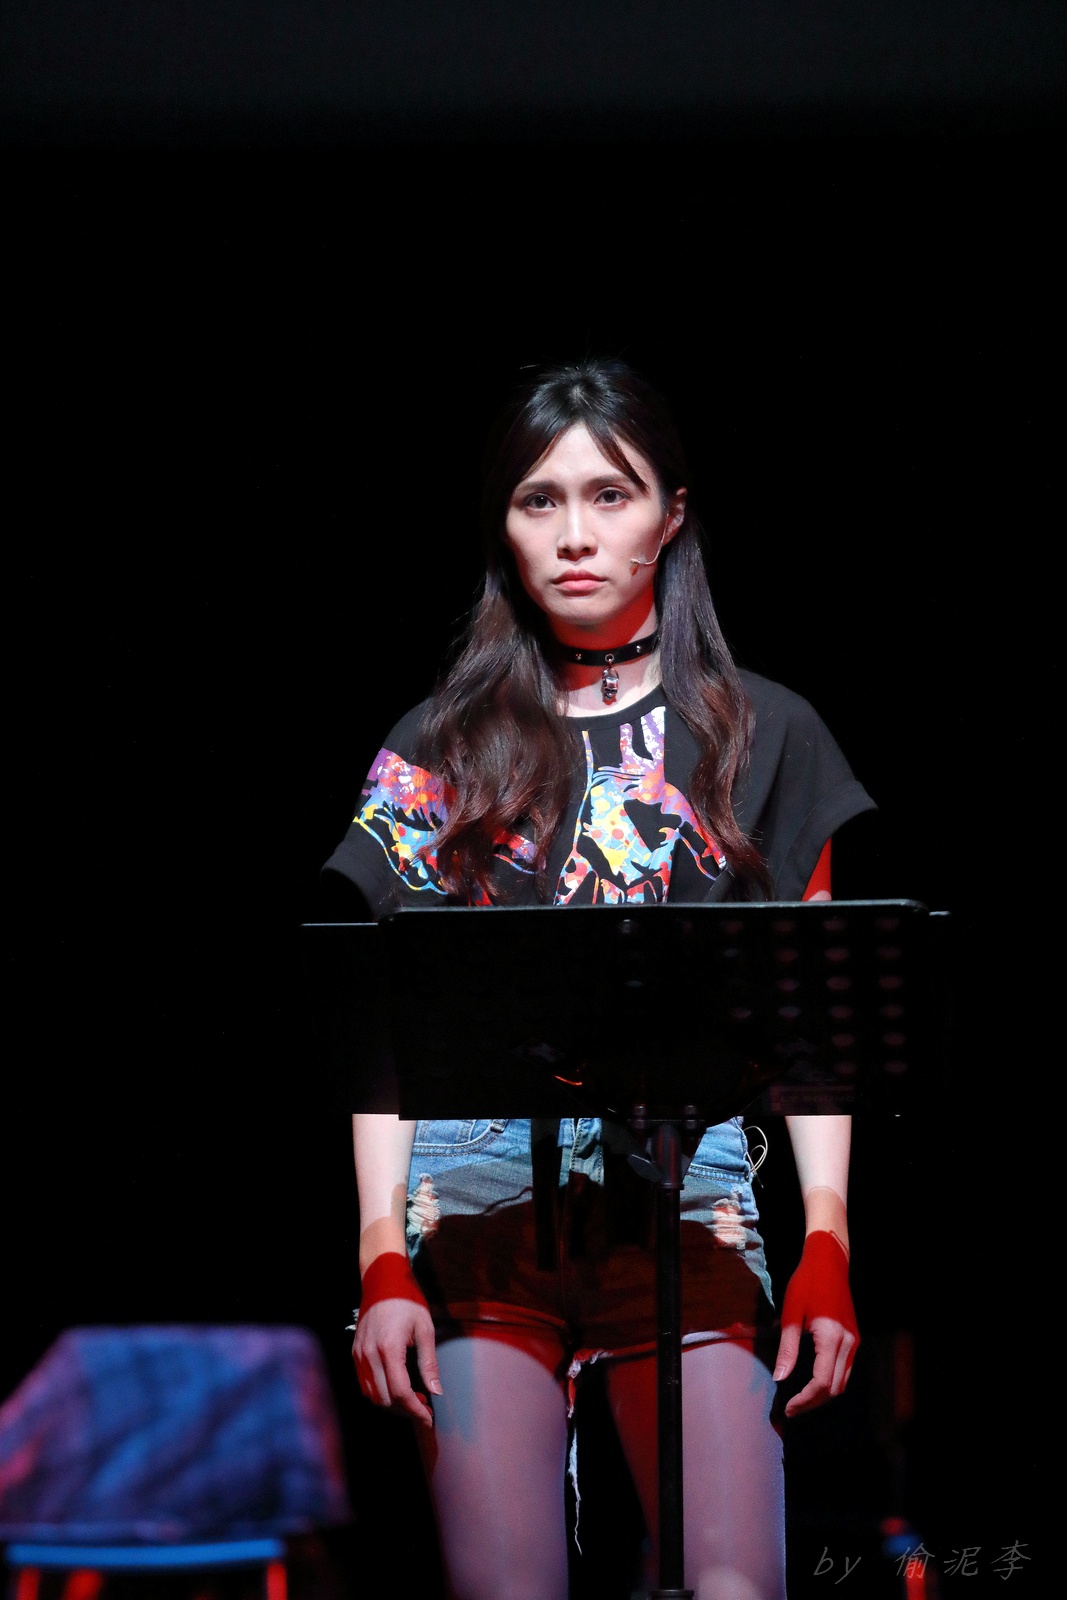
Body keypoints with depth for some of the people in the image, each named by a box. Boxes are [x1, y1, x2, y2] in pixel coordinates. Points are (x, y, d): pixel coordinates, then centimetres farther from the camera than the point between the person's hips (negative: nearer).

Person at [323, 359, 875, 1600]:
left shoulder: (765, 737, 12)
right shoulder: (441, 748, 12)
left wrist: (828, 1246, 0)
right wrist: (381, 1261, 1)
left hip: (689, 1189, 0)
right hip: (479, 1196, 0)